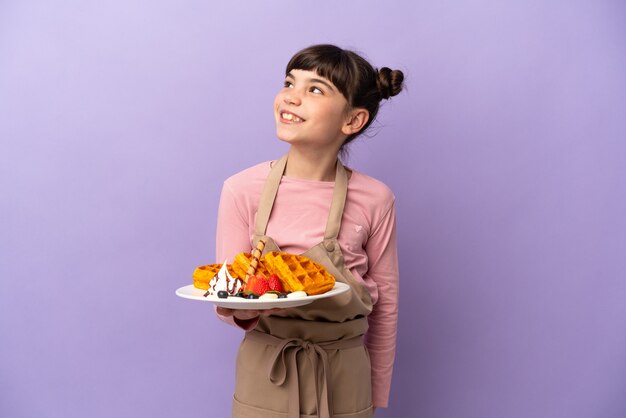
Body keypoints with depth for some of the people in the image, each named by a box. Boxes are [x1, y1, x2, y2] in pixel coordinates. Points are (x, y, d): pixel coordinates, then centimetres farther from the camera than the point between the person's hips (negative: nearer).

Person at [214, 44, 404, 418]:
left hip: (343, 385, 0)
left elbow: (385, 303, -1)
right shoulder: (242, 190, -13)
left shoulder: (374, 200, -13)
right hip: (264, 378, 0)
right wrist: (244, 309, -29)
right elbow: (227, 302, -6)